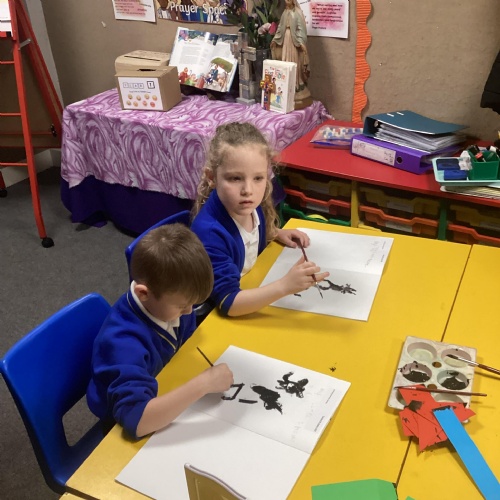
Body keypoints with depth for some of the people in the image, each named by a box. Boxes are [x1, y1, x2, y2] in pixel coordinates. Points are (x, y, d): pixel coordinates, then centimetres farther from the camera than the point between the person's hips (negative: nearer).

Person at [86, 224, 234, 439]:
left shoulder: (169, 301, -14)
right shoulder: (124, 341, -33)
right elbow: (136, 420, -42)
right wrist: (202, 384, -40)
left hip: (168, 404, 6)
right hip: (128, 434, -6)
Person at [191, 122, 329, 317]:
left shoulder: (249, 205, -10)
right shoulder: (209, 232, -31)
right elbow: (229, 303, -34)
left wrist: (277, 233, -1)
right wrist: (285, 285, -42)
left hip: (251, 297, 7)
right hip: (215, 315, -7)